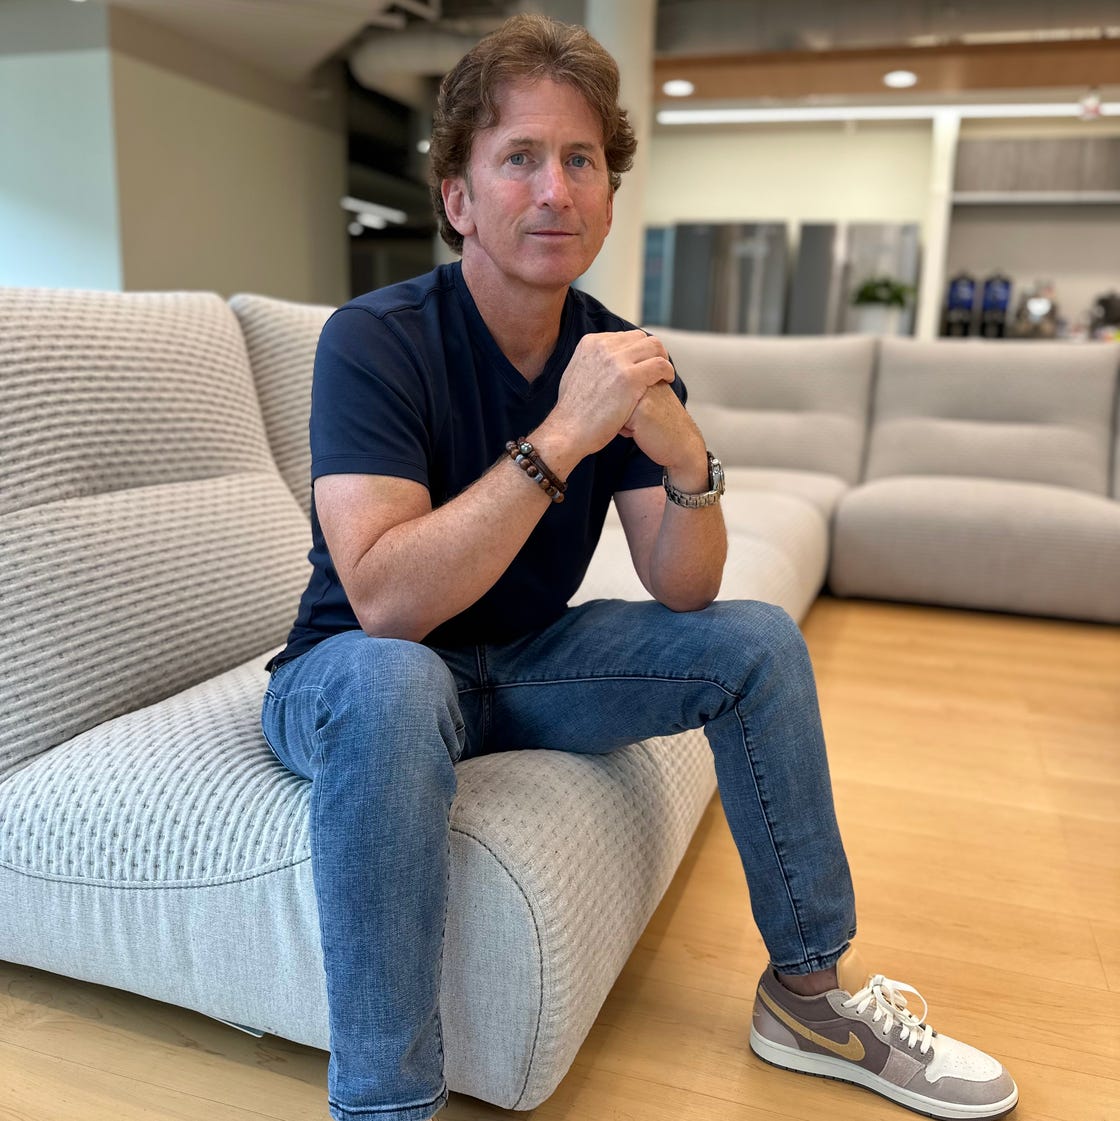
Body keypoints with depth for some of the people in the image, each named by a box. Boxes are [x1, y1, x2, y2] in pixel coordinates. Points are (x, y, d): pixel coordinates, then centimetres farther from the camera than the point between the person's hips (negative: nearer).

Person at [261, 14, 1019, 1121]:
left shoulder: (623, 357, -4)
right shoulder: (375, 341, -20)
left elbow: (682, 595, -9)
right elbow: (385, 602, -32)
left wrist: (688, 463, -28)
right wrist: (561, 437, -35)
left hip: (525, 661, 5)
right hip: (354, 670, -5)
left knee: (758, 640, -6)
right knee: (391, 683, -39)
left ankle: (810, 990, 8)